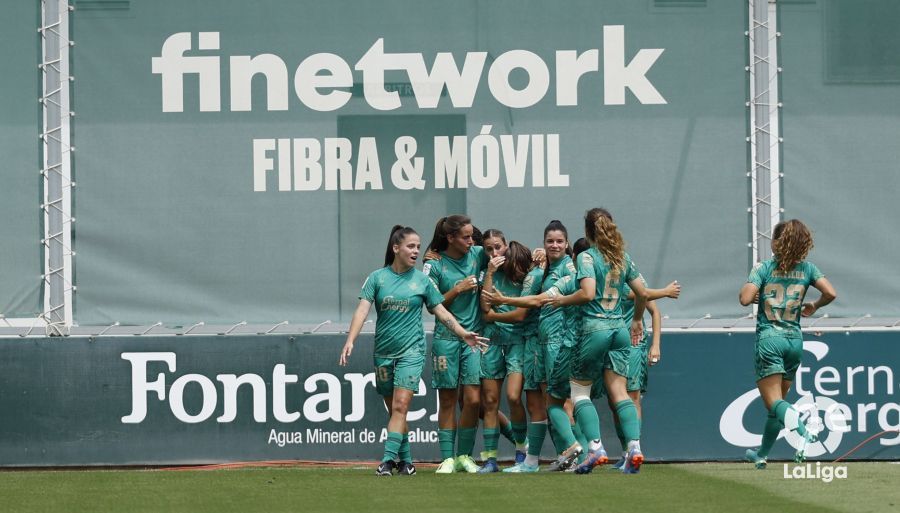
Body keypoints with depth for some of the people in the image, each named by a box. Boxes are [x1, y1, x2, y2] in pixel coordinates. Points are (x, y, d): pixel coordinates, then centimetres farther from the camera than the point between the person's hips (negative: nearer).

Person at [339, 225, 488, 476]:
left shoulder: (422, 280, 4)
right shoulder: (377, 278, 2)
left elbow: (441, 312, 9)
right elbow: (362, 309, -5)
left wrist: (463, 333, 0)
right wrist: (350, 340, -17)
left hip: (411, 351, -2)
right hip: (383, 352, 2)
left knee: (401, 406, -15)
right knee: (393, 409, 7)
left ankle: (388, 459, -20)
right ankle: (406, 460, 17)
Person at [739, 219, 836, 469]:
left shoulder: (764, 268, -4)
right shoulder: (807, 269, 4)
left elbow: (745, 298, -14)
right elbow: (831, 293, -7)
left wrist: (748, 287, 9)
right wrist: (814, 306, 13)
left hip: (769, 338, -4)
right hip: (795, 339, 4)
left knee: (773, 400, -10)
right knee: (778, 399, 17)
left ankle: (803, 431, -39)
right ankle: (762, 454, 28)